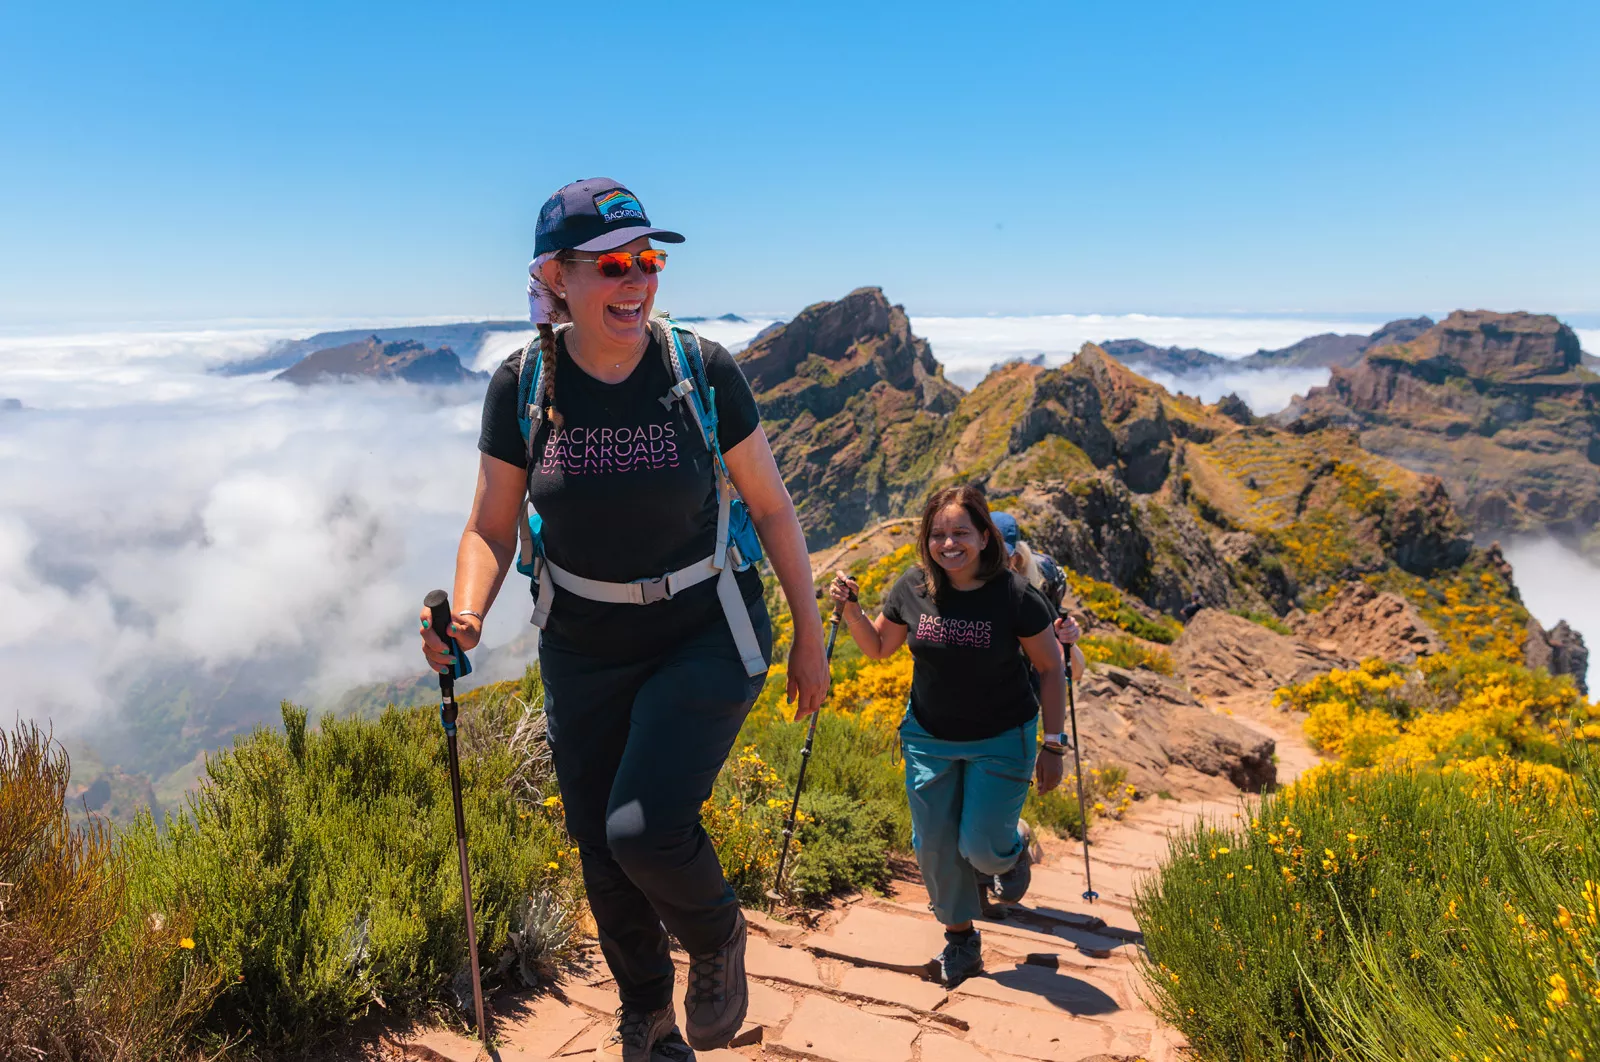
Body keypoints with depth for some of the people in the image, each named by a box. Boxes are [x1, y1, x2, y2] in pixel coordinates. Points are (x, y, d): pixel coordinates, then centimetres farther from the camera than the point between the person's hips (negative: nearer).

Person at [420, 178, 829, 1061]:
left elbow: (770, 505, -5)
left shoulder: (702, 370, -14)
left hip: (705, 635, -3)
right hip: (584, 648, 3)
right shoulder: (522, 384, -10)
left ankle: (716, 935, 18)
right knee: (600, 851, 13)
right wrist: (465, 616, -22)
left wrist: (809, 637, -1)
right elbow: (492, 528, -2)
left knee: (644, 827, -19)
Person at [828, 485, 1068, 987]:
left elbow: (1051, 668, -6)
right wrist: (850, 608, -11)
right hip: (930, 739, 3)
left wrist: (1053, 745, -7)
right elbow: (878, 647, 7)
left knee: (981, 848, -4)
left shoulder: (1014, 596, -18)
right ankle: (960, 939, 32)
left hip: (1002, 740, -3)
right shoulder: (912, 589, -10)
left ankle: (1012, 851, 35)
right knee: (935, 845, 7)